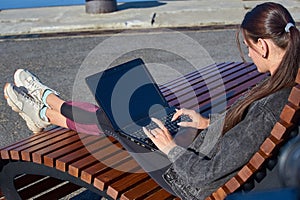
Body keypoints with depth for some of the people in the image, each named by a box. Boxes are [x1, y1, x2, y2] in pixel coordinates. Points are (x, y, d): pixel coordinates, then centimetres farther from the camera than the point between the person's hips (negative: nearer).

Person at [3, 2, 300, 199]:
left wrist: (170, 148, -16)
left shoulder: (265, 111, -36)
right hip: (201, 153, 8)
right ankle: (49, 99, 32)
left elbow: (207, 175, -31)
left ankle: (44, 113, 28)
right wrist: (208, 122, 7)